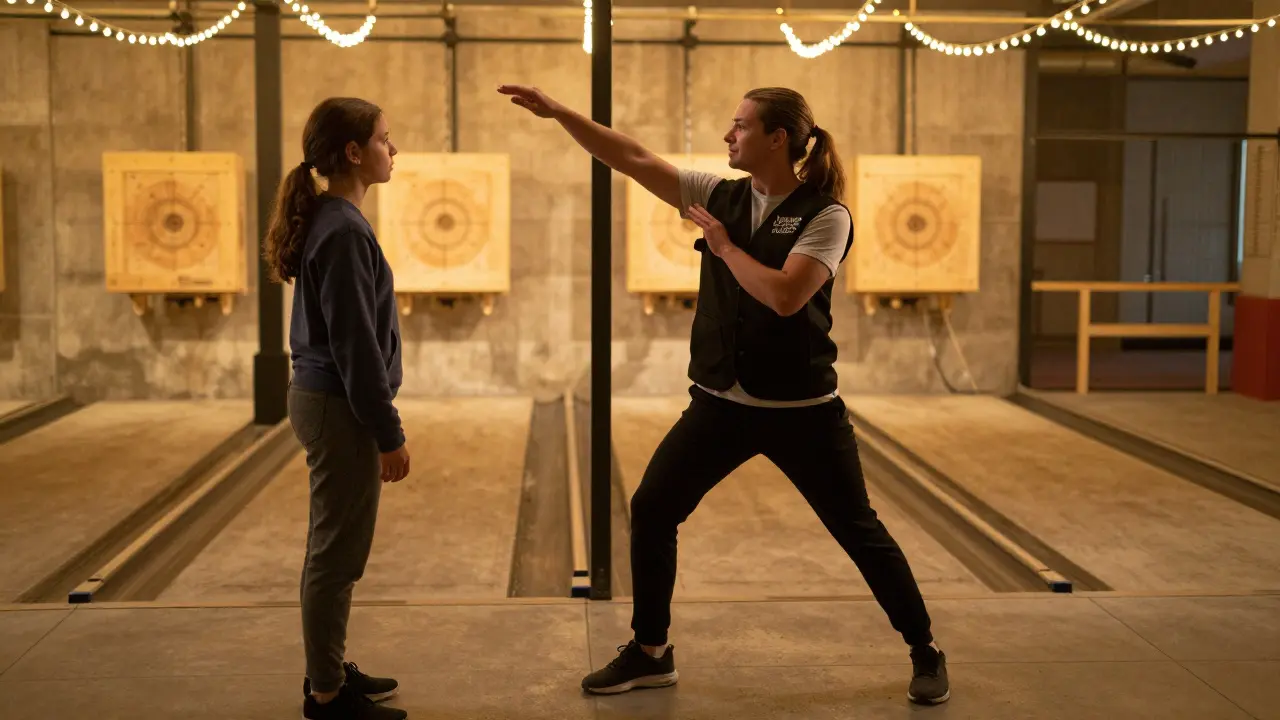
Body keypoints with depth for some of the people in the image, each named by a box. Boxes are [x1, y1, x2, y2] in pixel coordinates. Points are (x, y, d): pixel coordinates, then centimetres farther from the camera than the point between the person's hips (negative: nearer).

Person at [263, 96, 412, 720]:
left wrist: (379, 424, 20)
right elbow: (356, 344, -20)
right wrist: (388, 433, -16)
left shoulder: (328, 220, 11)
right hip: (339, 408, -10)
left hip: (321, 398, 10)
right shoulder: (344, 230, -19)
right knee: (338, 553, 0)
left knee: (334, 550, 18)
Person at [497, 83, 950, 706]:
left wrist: (723, 243, -16)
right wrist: (557, 112, -3)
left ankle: (925, 653, 22)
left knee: (859, 531, 4)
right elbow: (631, 158, 1)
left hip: (801, 409, -5)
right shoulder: (719, 195, 3)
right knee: (650, 511, 4)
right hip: (719, 402, 5)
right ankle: (649, 653, 20)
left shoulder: (825, 216, -12)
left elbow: (785, 296, -26)